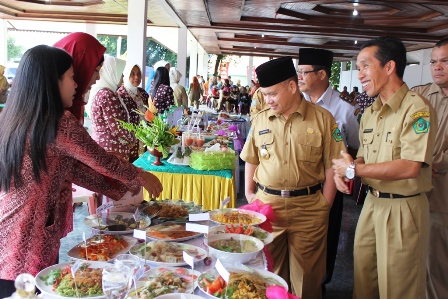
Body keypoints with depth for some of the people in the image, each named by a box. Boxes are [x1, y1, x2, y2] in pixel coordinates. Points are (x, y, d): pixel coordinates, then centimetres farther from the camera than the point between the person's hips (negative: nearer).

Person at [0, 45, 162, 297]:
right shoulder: (59, 123, -20)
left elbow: (71, 169, 9)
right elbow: (101, 161, -7)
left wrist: (122, 187, 14)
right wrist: (141, 177, 11)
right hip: (29, 250, -8)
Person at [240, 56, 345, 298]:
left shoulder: (322, 119, -4)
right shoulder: (260, 119, 5)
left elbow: (331, 167, -2)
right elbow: (251, 160, 14)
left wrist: (324, 207, -4)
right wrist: (249, 193, 6)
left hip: (309, 209, -2)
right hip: (267, 205, 2)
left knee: (306, 276, 11)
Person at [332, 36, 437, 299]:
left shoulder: (417, 108, -16)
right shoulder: (370, 112, 10)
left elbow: (410, 167, -26)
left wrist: (353, 169, -20)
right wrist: (343, 170, -6)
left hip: (403, 210, -7)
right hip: (372, 203, 7)